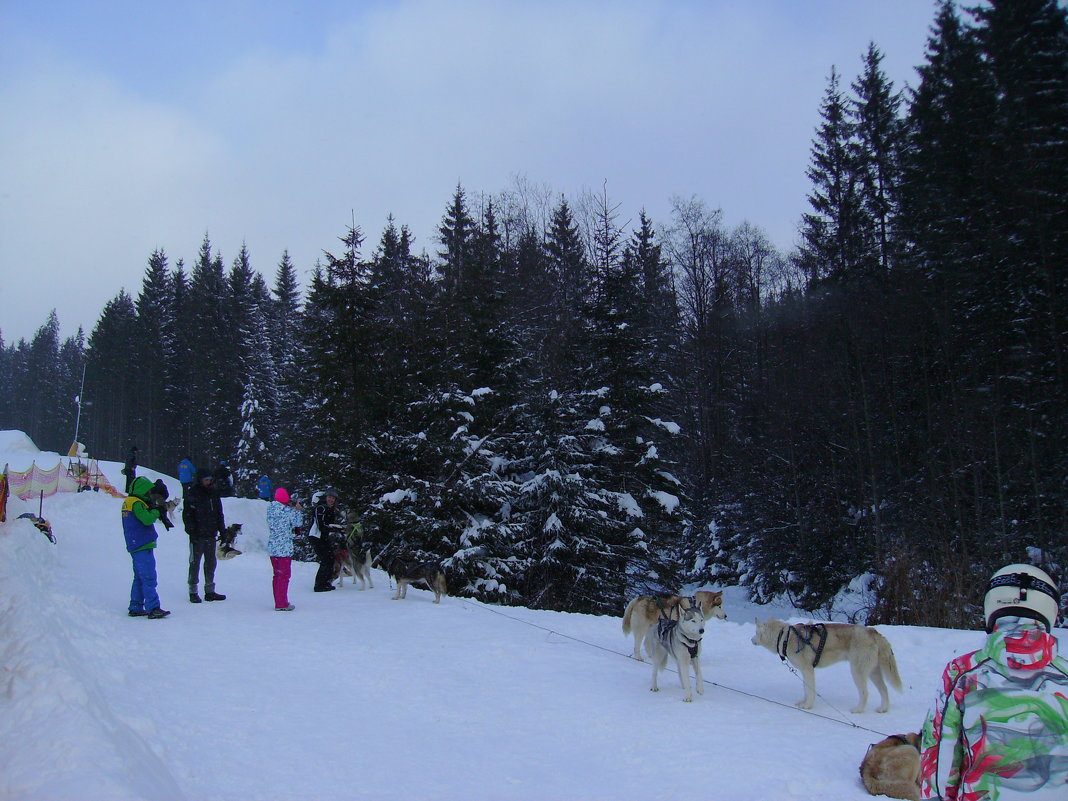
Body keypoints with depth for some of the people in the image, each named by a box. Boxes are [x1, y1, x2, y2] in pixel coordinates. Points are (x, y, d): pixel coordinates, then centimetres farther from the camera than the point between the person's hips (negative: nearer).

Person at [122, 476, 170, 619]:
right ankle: (153, 608, -14)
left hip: (135, 546, 10)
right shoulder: (136, 503, -15)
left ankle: (135, 608, 18)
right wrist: (156, 511, -8)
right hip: (143, 546, -10)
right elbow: (147, 519, -25)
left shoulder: (128, 502, 16)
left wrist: (151, 509, 2)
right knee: (149, 578, -11)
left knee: (140, 577, 15)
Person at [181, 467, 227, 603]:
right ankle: (193, 592, 7)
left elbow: (219, 514, 18)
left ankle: (210, 591, 16)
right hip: (197, 536, -5)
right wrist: (191, 530, -16)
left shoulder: (213, 494, 12)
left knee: (211, 563, 9)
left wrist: (222, 530, 14)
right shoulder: (192, 494, -5)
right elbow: (187, 514, -8)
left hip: (211, 535, 5)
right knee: (195, 563, 1)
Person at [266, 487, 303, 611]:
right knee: (284, 576, 0)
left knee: (277, 575, 15)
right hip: (284, 548, -7)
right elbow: (297, 524, -3)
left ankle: (278, 602, 22)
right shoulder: (287, 510, -13)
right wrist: (297, 510, 9)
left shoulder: (270, 508, 7)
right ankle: (281, 604, 1)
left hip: (272, 548, 7)